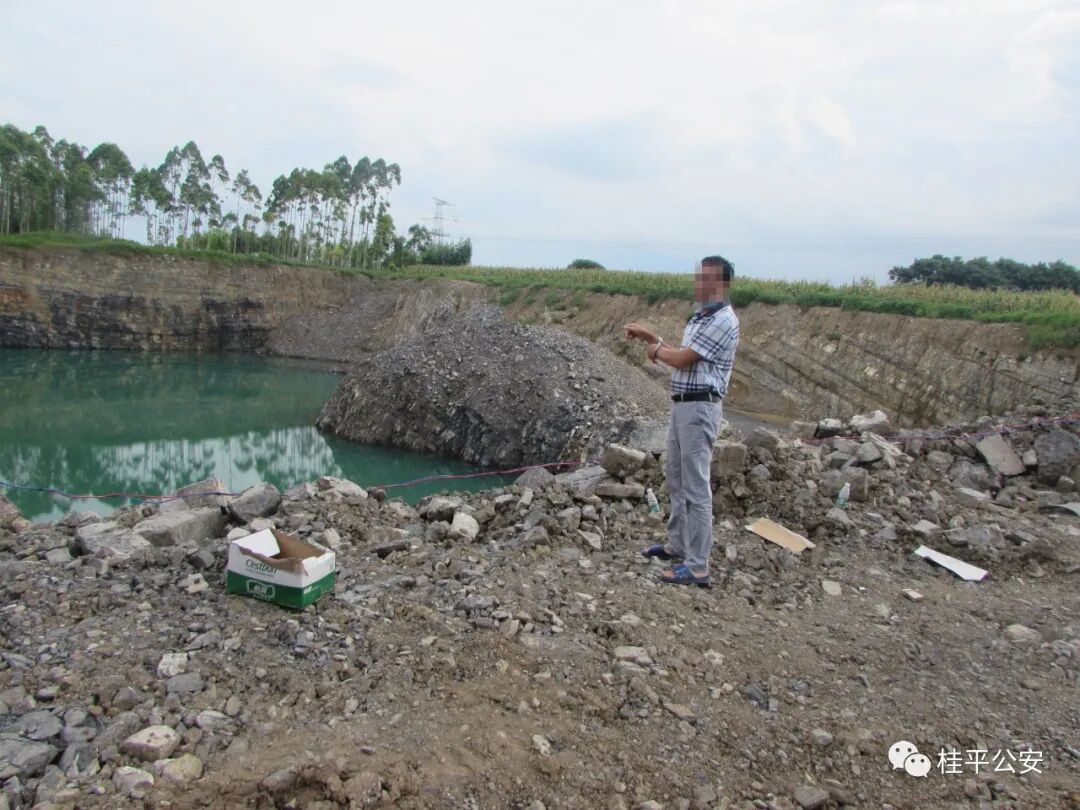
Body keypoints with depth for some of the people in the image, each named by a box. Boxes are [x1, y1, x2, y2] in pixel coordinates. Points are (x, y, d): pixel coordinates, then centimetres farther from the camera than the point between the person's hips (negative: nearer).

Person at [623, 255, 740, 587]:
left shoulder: (722, 321, -17)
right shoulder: (701, 317, 15)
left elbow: (681, 359, -17)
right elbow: (681, 356, 19)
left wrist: (655, 350, 2)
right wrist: (649, 335, 16)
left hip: (700, 408, -10)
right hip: (681, 405, 11)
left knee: (696, 487, -7)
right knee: (677, 480, 18)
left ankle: (697, 566, -2)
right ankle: (677, 545, 32)